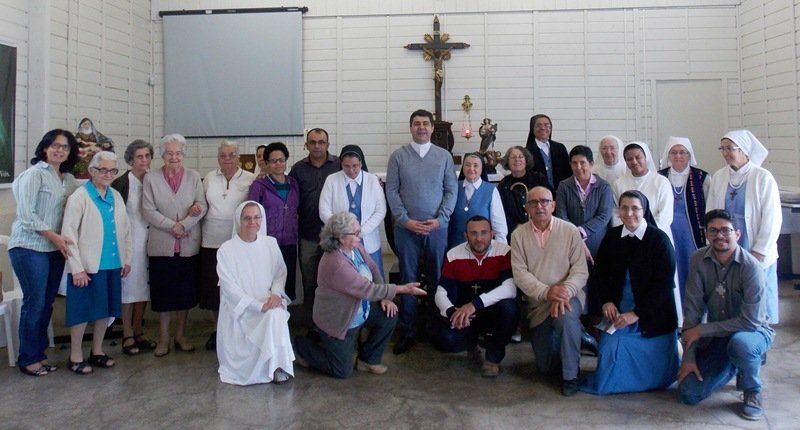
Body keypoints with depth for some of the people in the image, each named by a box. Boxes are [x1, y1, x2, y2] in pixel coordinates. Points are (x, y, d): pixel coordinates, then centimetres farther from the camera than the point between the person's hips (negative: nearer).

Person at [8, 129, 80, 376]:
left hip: (56, 249, 6)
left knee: (47, 303, 10)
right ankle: (27, 359, 13)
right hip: (29, 248, -6)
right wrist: (54, 236, -16)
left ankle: (40, 353, 23)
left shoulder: (68, 179, 10)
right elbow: (26, 214, -13)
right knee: (34, 303, -1)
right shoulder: (34, 174, -7)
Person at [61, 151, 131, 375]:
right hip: (88, 265, -6)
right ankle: (75, 356, 16)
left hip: (112, 264, 6)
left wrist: (127, 259, 11)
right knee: (83, 310, 2)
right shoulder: (79, 197, -7)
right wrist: (77, 268, -15)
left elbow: (125, 229, 15)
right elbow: (68, 233, -11)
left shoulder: (116, 197, 10)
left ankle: (97, 351, 27)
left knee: (105, 308, 12)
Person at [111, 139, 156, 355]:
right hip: (129, 239, -5)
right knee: (128, 285, 1)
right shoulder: (122, 182, -9)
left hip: (148, 239, 5)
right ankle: (128, 335, 10)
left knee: (143, 286, 10)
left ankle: (139, 331, 21)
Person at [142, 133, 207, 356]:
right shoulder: (151, 178, 3)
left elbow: (201, 205, -2)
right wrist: (172, 226, -14)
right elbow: (148, 210, -4)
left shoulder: (194, 177, 6)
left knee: (186, 292, 8)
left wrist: (184, 224, -17)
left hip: (189, 245, 1)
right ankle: (163, 338, 19)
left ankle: (181, 335, 23)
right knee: (163, 293, 5)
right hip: (161, 245, -1)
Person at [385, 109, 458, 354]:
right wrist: (406, 220, -9)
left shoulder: (444, 156, 6)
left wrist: (440, 219, -8)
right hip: (406, 228, -1)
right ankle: (408, 332, 13)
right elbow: (391, 190, 0)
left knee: (437, 278, 6)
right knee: (408, 279, 4)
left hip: (437, 227, 1)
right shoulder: (398, 156, 3)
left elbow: (451, 189, 4)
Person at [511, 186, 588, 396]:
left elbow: (580, 271, -8)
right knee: (545, 367, 7)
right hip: (537, 304, 2)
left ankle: (571, 375, -16)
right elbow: (520, 273, -8)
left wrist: (565, 292, -27)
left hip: (568, 296, -2)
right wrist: (546, 292, -23)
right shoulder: (518, 235, 0)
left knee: (566, 316, -39)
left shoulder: (570, 231, -3)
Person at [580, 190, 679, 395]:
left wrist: (636, 314, -17)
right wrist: (607, 301, -5)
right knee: (609, 355, -10)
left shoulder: (659, 240, -10)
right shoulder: (612, 236, 2)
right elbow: (600, 272, 12)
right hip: (618, 311, 3)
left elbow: (664, 283, -12)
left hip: (651, 315, -3)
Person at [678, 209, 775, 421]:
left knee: (739, 342, -40)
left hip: (753, 331, -4)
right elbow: (692, 308, -10)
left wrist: (702, 329, -21)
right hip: (717, 336, 4)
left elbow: (750, 320, -24)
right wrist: (689, 357, -12)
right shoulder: (699, 260, -10)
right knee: (688, 393, -7)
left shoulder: (751, 267, -22)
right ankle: (731, 367, 23)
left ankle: (753, 391, -6)